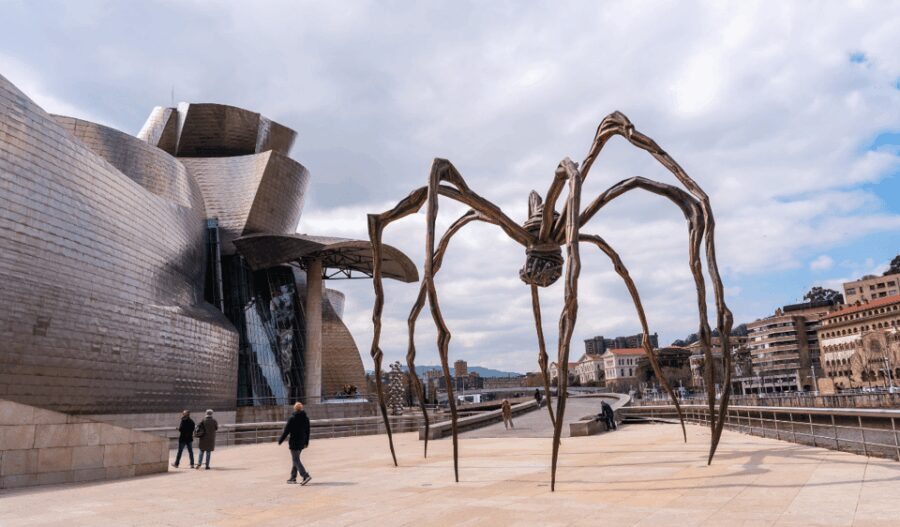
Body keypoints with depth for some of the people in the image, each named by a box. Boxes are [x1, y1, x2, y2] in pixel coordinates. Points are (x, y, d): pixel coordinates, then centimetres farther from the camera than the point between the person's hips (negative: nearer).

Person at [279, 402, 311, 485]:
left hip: (294, 442, -7)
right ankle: (293, 478, 24)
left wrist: (280, 440, 1)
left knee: (296, 460, -6)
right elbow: (307, 431, 13)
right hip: (302, 443, 7)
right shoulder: (306, 418, 6)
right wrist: (306, 442, 24)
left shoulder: (292, 419, -14)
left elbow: (286, 431, -11)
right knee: (295, 459, 19)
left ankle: (306, 476, -19)